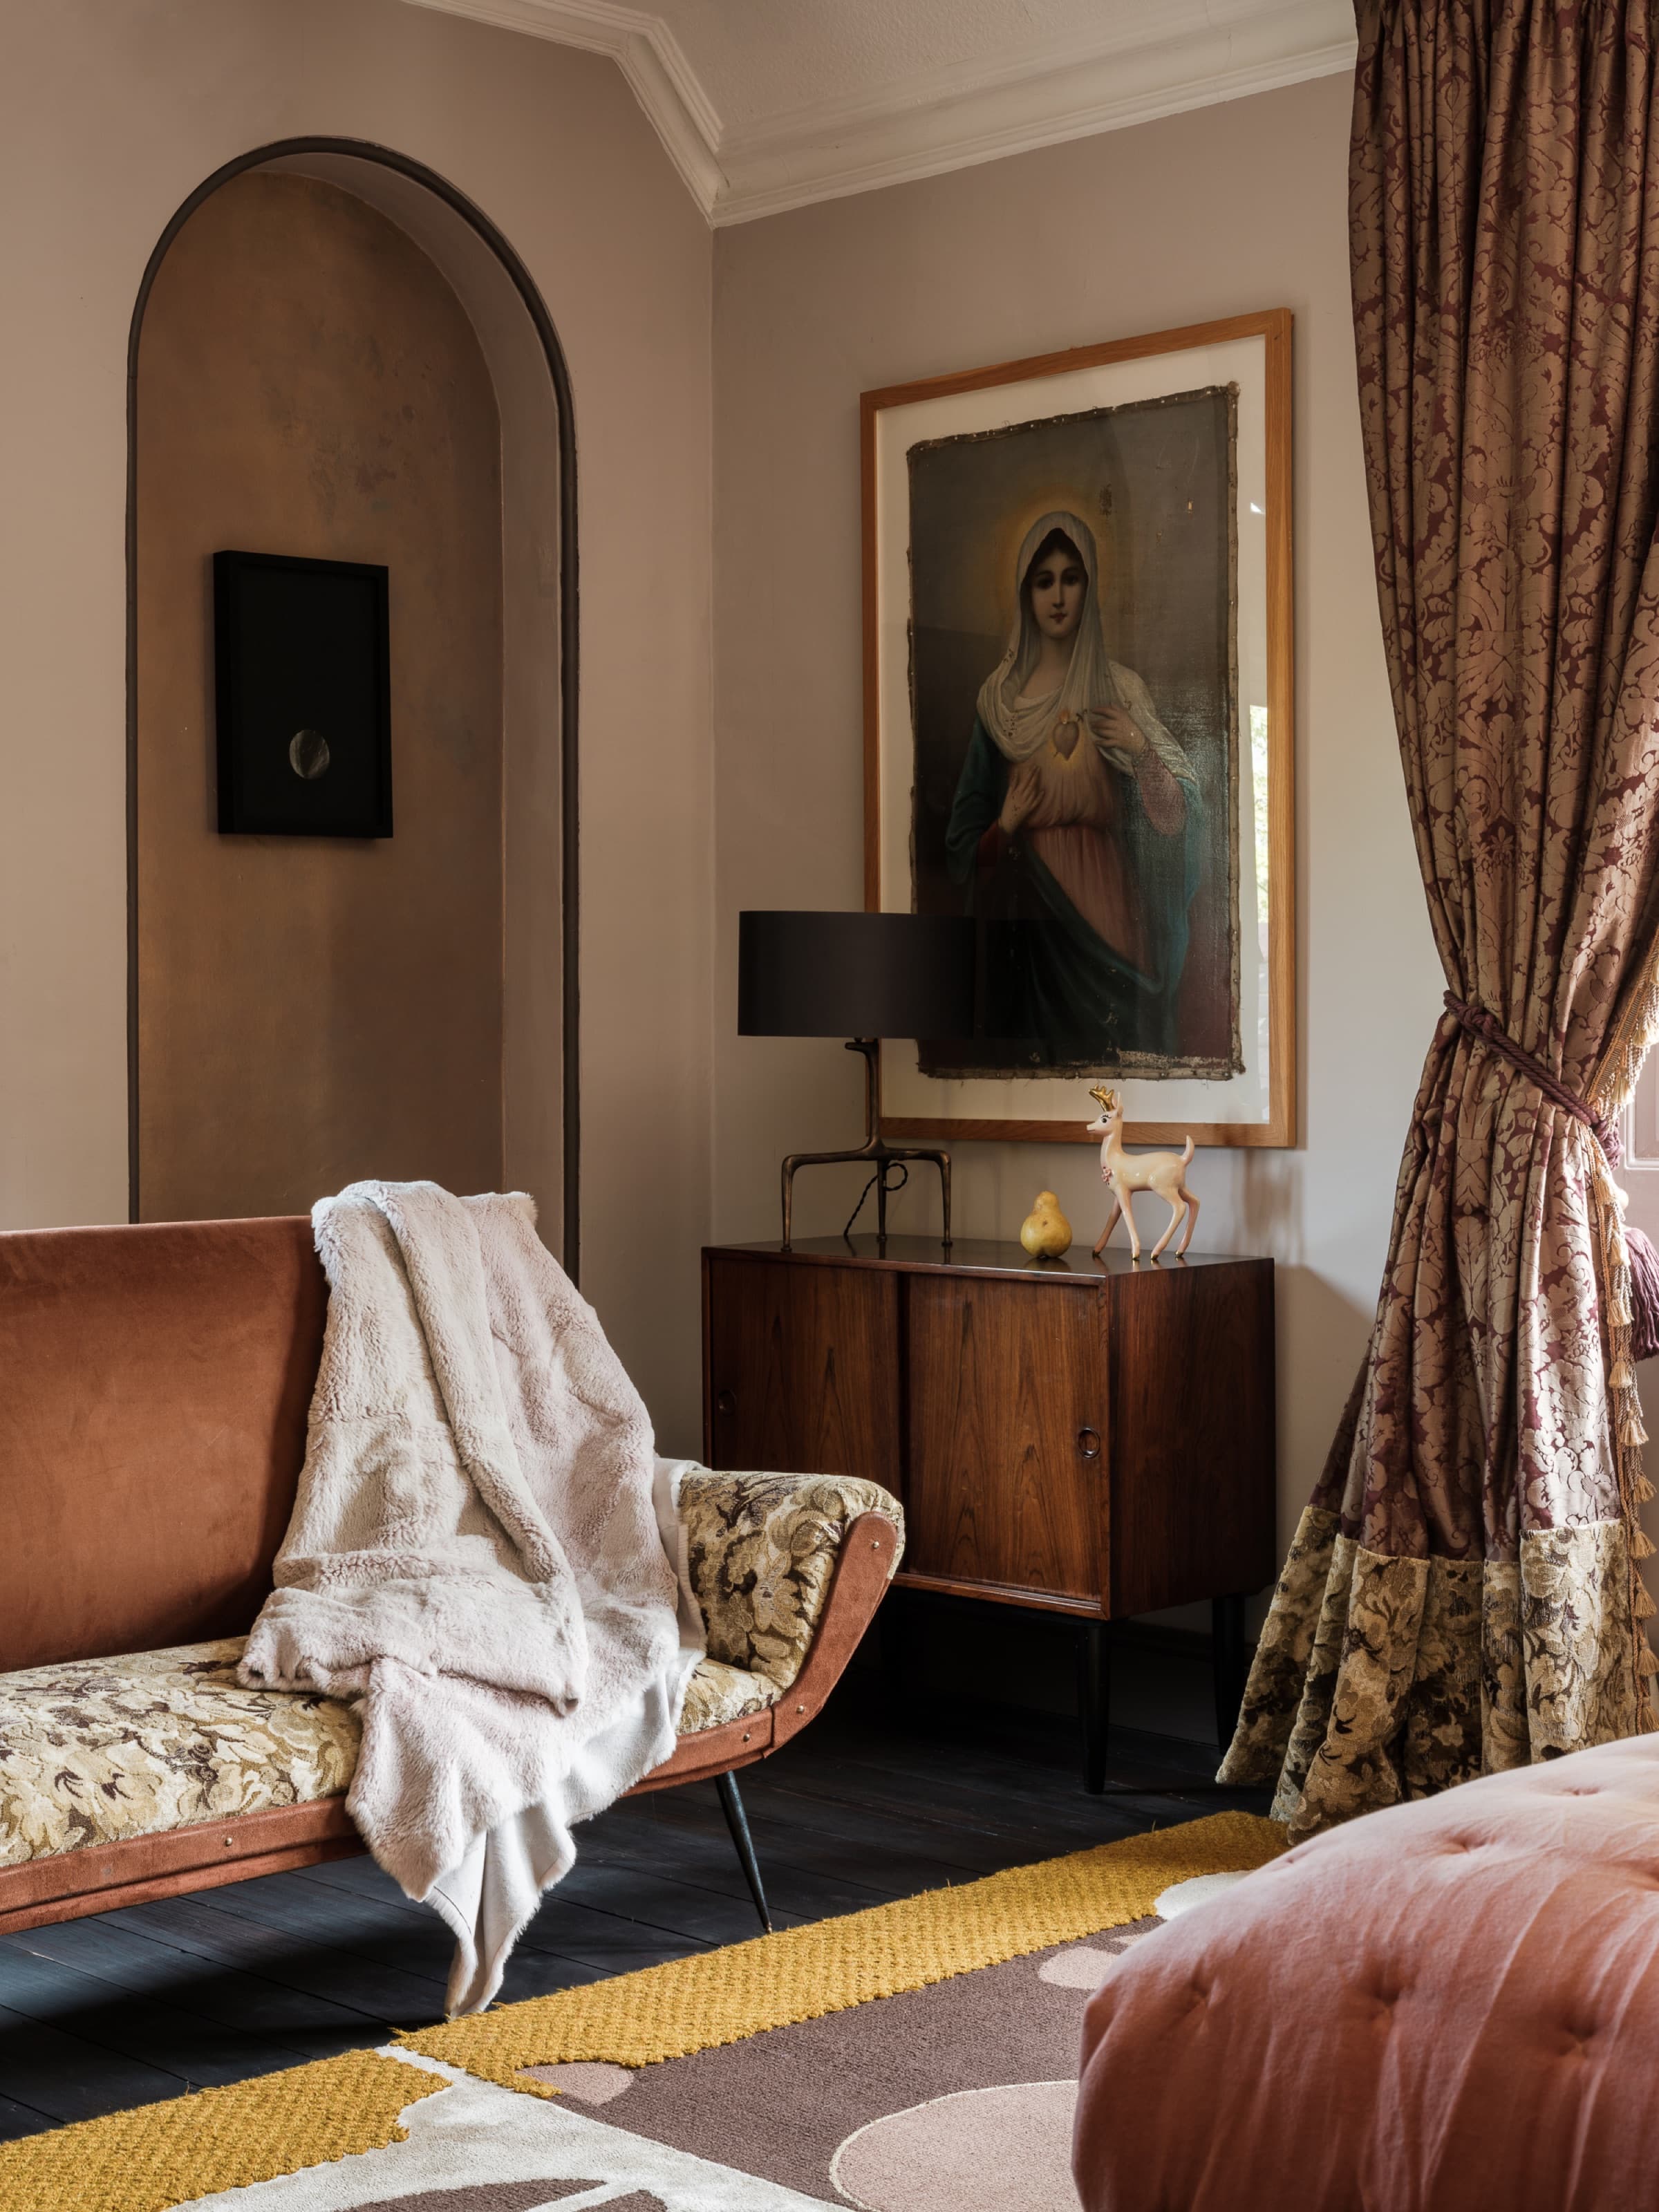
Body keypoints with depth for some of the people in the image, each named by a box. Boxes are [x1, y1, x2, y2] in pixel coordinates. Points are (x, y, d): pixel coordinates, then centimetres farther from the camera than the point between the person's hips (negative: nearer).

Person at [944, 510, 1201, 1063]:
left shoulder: (1120, 689, 5)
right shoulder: (999, 694, 8)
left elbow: (1178, 813, 1)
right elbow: (965, 840, 12)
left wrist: (1141, 748, -14)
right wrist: (1005, 825, -7)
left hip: (1100, 900, -1)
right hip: (1025, 903, 1)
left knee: (1107, 1050, -6)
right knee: (1035, 1056, -2)